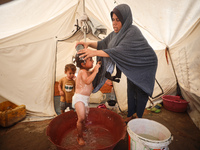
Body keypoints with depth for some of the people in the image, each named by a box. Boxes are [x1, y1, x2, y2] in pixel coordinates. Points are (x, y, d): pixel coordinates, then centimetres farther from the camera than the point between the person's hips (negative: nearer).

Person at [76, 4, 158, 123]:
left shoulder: (133, 32, -30)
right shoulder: (116, 33, -5)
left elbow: (120, 51, -42)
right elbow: (103, 43, -4)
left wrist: (95, 53, -48)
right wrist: (89, 44, -23)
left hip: (145, 66, -7)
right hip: (132, 66, 7)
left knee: (140, 92, 4)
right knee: (130, 90, 14)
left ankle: (139, 118, 24)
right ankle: (130, 115, 31)